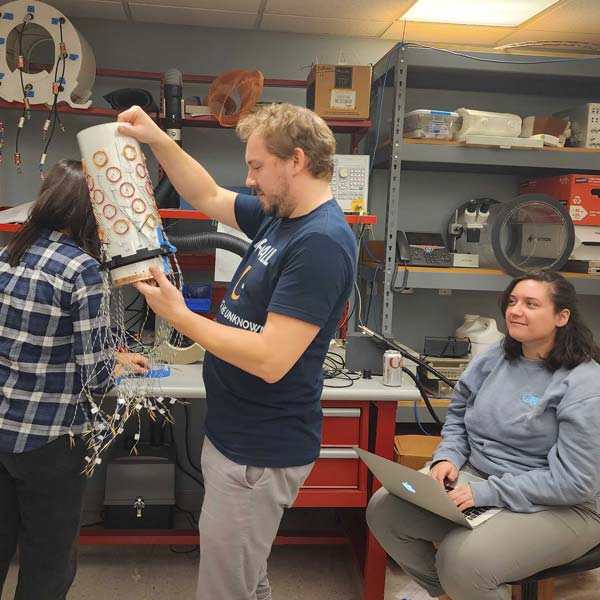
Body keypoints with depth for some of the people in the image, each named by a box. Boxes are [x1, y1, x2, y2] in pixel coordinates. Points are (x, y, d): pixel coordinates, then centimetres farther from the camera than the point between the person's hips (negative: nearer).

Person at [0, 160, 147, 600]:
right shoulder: (81, 269, -18)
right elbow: (93, 374, -18)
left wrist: (111, 357, 13)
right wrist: (120, 362, 4)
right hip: (47, 437, -6)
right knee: (49, 564, 14)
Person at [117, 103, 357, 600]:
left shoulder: (321, 242, -24)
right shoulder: (279, 216, 5)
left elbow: (270, 360, -29)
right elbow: (207, 196, 21)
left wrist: (178, 316, -20)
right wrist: (157, 140, 9)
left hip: (260, 453, -9)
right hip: (236, 434, 9)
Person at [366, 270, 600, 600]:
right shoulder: (493, 359, 2)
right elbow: (458, 416, 14)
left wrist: (487, 494, -24)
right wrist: (448, 458, -8)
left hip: (556, 508, -6)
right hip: (476, 476, 7)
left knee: (462, 561, -31)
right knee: (383, 508, -5)